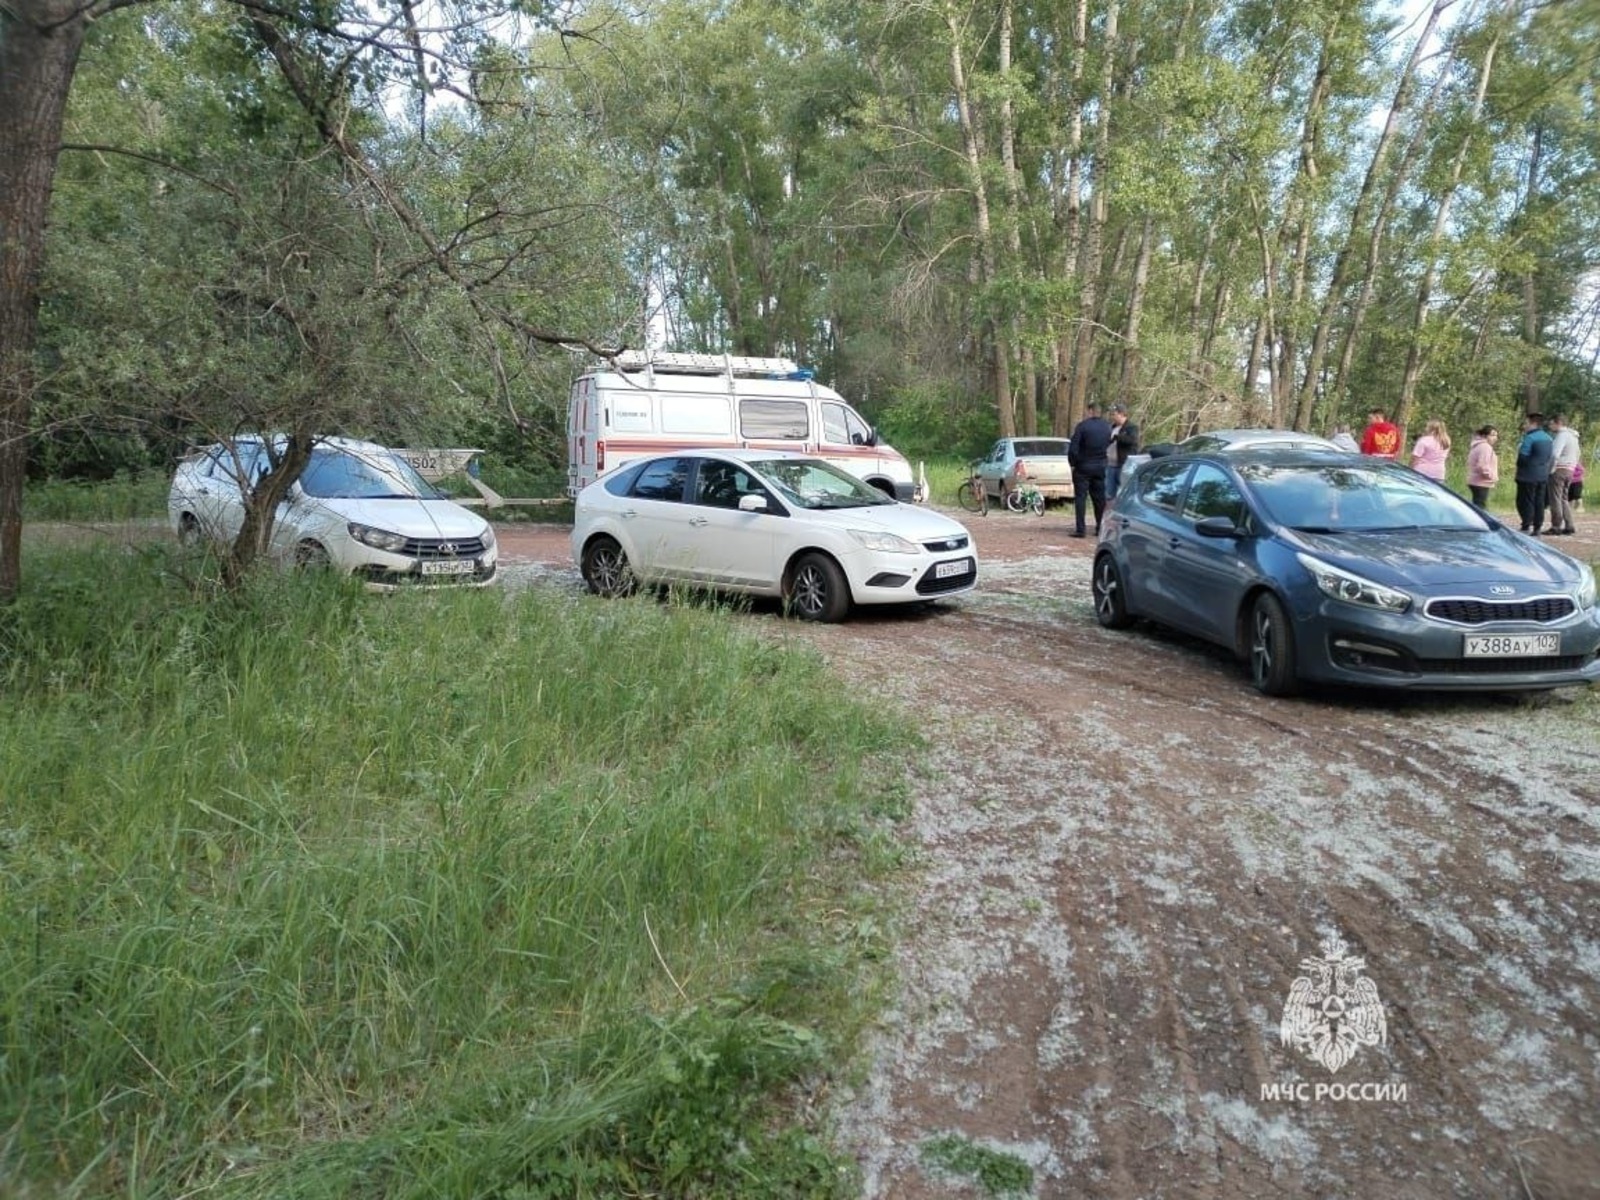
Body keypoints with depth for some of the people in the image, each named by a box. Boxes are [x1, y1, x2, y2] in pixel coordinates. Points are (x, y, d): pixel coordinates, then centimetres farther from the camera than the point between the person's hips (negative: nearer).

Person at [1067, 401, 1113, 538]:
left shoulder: (1083, 425, -14)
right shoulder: (1107, 426, 3)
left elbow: (1073, 448, -15)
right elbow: (1108, 444, 10)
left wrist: (1073, 463, -4)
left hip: (1083, 466, -5)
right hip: (1101, 466, 5)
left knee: (1080, 497, 0)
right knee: (1099, 498, 12)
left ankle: (1080, 530, -5)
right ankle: (1101, 528, 14)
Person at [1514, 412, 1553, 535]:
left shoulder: (1529, 438, -16)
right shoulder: (1548, 438, 11)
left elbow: (1522, 458, -17)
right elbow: (1551, 457, 15)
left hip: (1528, 476, -8)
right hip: (1543, 476, 8)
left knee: (1525, 502, -4)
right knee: (1539, 502, 11)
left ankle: (1526, 527, -9)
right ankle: (1538, 528, 14)